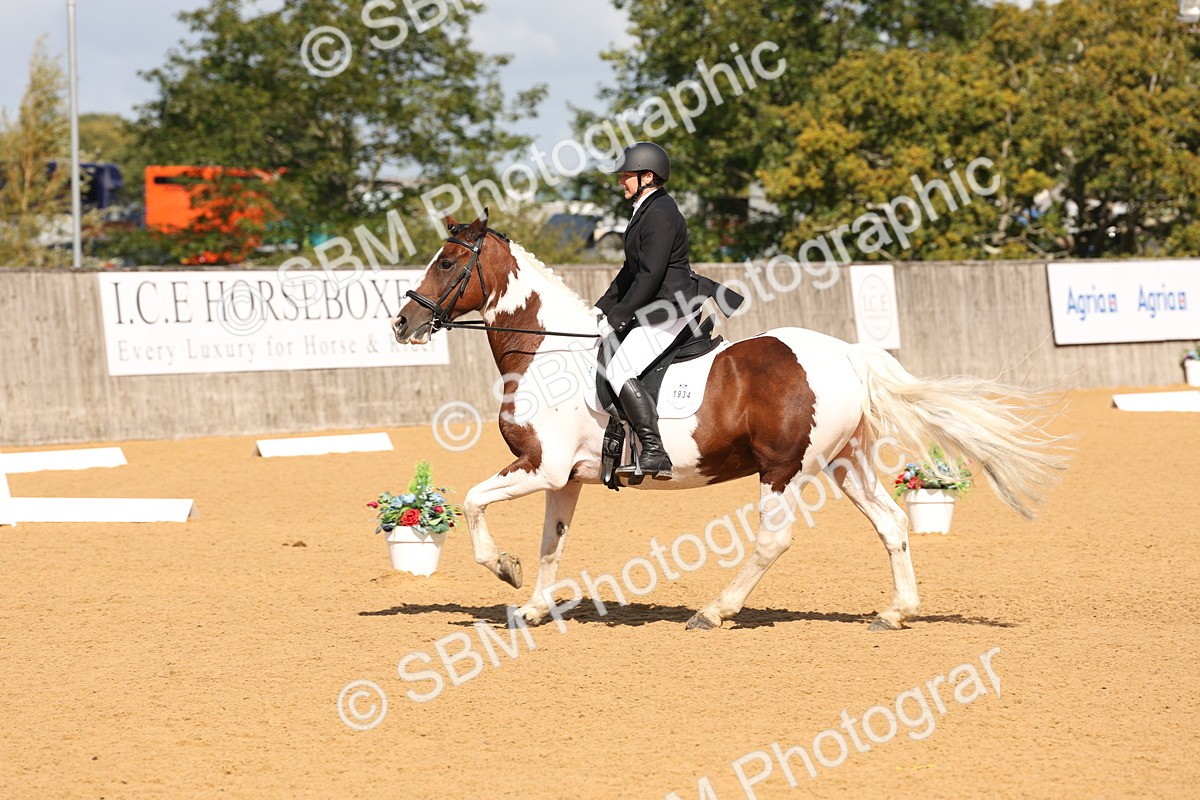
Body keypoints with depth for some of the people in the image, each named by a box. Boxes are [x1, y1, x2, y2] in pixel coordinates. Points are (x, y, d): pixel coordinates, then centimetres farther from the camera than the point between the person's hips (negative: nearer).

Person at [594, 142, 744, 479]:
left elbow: (649, 276, -23)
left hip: (672, 308, -11)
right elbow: (632, 270, 22)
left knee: (618, 370, -19)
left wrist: (617, 318, -19)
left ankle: (654, 454, -25)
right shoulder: (646, 211, 15)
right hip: (658, 307, 11)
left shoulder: (659, 215, -18)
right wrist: (602, 309, 18)